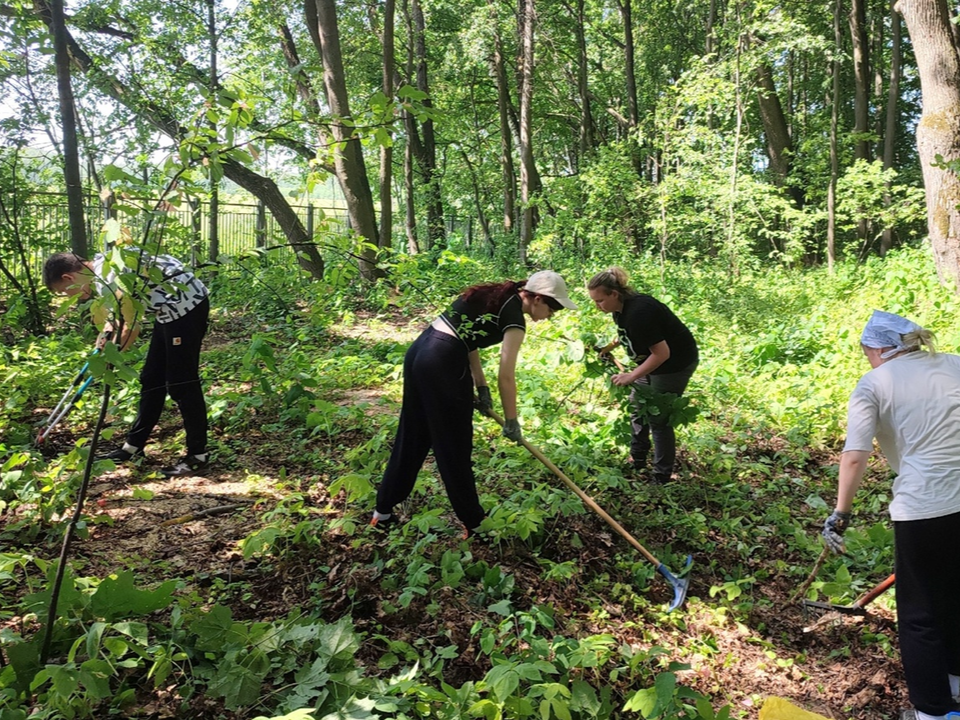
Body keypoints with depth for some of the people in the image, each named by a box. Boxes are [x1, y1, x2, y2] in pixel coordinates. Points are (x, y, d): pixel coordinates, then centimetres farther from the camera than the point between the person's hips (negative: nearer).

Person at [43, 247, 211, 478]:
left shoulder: (107, 279, -21)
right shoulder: (101, 265, 9)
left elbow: (132, 328, -16)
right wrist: (108, 331, 7)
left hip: (186, 305, -10)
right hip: (173, 309, 10)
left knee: (181, 384, -6)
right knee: (152, 380, 14)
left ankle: (197, 455, 2)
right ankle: (134, 446, 24)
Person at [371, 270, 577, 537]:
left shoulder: (496, 295, 16)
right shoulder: (514, 317, -9)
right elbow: (506, 377, -10)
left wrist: (481, 387, 14)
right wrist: (511, 422, 2)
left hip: (419, 352, 9)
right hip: (442, 364, -9)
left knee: (411, 438, 18)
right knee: (454, 447, 4)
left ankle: (383, 511, 29)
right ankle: (474, 523, 19)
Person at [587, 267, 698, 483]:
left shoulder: (639, 312, -33)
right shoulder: (621, 309, -3)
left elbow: (662, 353, -30)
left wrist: (632, 376, -28)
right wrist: (609, 346, 3)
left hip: (675, 363, -10)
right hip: (653, 360, 10)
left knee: (659, 419, -4)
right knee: (638, 408, 16)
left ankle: (662, 478, 7)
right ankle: (637, 463, 29)